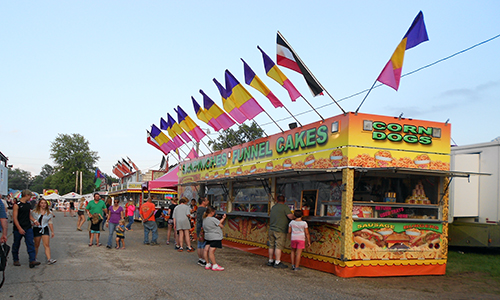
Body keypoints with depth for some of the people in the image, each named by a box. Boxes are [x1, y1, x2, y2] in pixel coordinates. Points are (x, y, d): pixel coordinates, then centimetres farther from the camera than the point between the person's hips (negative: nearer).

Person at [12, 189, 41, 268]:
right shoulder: (17, 205, -10)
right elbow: (14, 218, -14)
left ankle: (32, 260, -11)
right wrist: (19, 228, -20)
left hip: (28, 228, 5)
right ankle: (16, 260, 26)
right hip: (19, 228, -5)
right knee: (16, 245, 9)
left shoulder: (28, 205, 11)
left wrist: (34, 221, 3)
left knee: (31, 244, -6)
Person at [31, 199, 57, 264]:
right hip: (37, 229, -1)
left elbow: (50, 222, 11)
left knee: (47, 245, -9)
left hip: (45, 229, 1)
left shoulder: (48, 213, 8)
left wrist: (52, 231, 10)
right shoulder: (34, 212, 2)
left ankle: (49, 259, -16)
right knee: (36, 245, 7)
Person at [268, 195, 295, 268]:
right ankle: (277, 262, -5)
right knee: (279, 246, -5)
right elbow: (290, 216, -17)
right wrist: (295, 217, 3)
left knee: (272, 246, 11)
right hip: (280, 230, -7)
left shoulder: (273, 207, 14)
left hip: (271, 229, 7)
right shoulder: (285, 207, -7)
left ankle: (270, 261, 18)